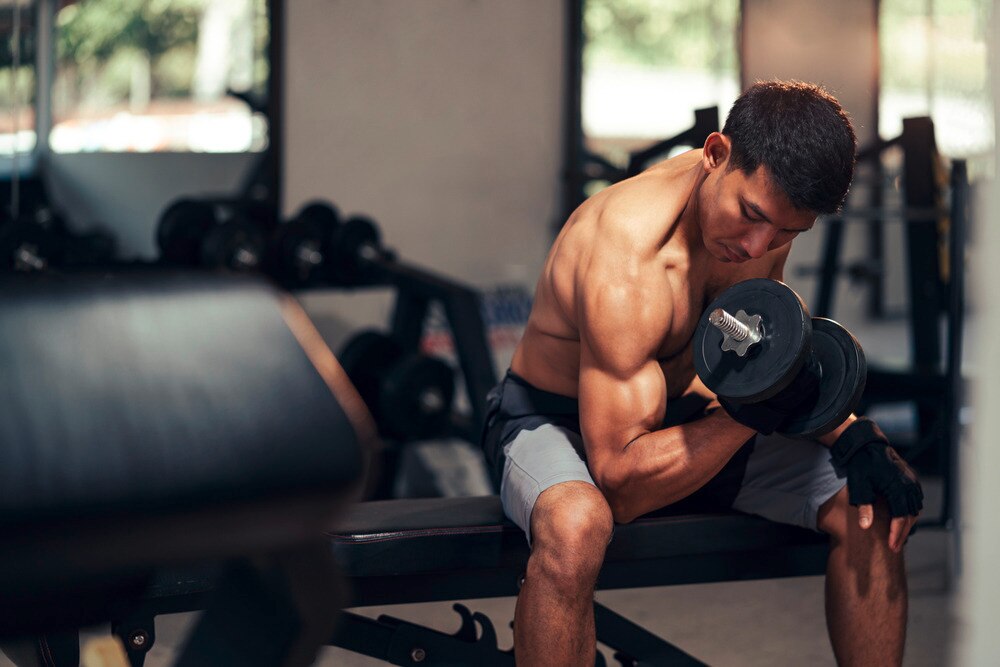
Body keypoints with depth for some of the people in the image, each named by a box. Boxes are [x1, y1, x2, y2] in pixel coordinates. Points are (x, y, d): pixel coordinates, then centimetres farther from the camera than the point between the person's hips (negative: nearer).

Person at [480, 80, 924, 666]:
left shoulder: (766, 201, -10)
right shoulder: (626, 264, -34)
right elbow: (621, 484, -33)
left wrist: (852, 435, -11)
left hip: (685, 415, 7)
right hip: (556, 421, -7)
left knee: (872, 505, -11)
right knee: (574, 526, -42)